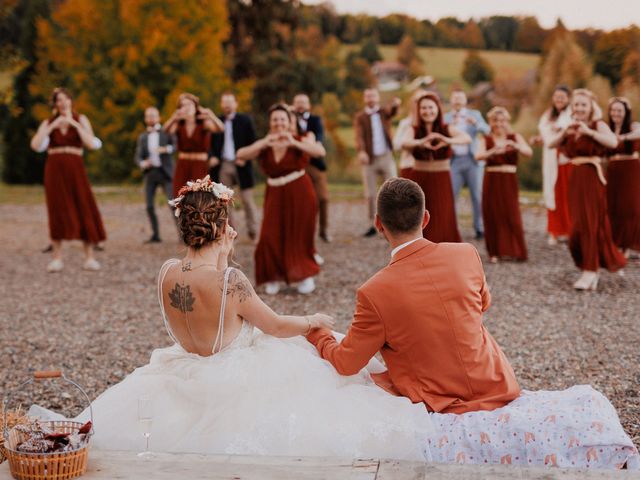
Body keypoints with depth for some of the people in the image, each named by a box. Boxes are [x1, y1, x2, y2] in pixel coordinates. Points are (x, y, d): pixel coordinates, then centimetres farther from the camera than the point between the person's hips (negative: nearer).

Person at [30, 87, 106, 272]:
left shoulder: (81, 119, 6)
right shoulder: (48, 123, 9)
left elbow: (92, 144, -8)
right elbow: (35, 145, -6)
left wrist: (74, 124, -12)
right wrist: (52, 127, -11)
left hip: (75, 169, -1)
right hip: (54, 170, 1)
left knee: (85, 211, -8)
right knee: (57, 213, -3)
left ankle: (89, 258, -4)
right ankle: (57, 259, 1)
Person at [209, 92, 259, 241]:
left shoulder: (245, 120, 1)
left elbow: (253, 142, -1)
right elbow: (212, 143, 11)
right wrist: (212, 157, -6)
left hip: (240, 165, -3)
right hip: (222, 165, 3)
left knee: (247, 200, 0)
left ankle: (253, 232, 8)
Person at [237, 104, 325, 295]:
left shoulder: (300, 141, -5)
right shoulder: (264, 145, 1)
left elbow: (320, 151, -23)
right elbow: (240, 155, -14)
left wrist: (294, 143, -35)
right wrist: (264, 143, -28)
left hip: (300, 193, -2)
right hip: (275, 195, 2)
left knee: (299, 237, 4)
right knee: (271, 237, -6)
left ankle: (306, 276, 25)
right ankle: (274, 277, 14)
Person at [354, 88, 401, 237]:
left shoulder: (384, 112, 8)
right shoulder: (360, 117, 4)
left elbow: (392, 111, -16)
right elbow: (359, 136, -11)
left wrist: (395, 104, -41)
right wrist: (361, 151, -31)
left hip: (387, 157, 1)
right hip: (369, 159, 0)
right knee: (370, 194, 2)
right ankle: (373, 225, 10)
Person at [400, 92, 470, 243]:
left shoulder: (447, 129, -2)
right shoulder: (414, 130, -1)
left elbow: (467, 138, -21)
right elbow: (405, 143, -24)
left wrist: (448, 141, -43)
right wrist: (421, 142, -47)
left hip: (440, 182, -1)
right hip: (418, 180, 1)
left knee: (442, 223, -4)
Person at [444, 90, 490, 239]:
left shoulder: (475, 114, 8)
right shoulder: (445, 118, 9)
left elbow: (487, 130, -5)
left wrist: (476, 123, -25)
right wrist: (449, 126, -20)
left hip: (472, 160, 0)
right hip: (454, 161, 0)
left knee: (478, 195, -1)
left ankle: (480, 228, 6)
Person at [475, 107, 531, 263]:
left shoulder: (515, 137, 6)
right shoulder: (486, 140, 5)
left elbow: (529, 152, -9)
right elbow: (478, 156, -14)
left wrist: (515, 146, -29)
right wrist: (493, 151, -34)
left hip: (509, 180, 0)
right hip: (491, 181, 0)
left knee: (512, 216, -4)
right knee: (493, 216, -1)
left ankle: (517, 252, 5)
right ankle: (496, 252, 7)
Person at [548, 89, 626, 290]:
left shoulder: (598, 125, -4)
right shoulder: (572, 128, 15)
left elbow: (613, 142, -23)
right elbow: (551, 144, 6)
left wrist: (589, 131, -22)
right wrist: (564, 132, -9)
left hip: (592, 178, -6)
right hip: (575, 179, 7)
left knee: (589, 223, -7)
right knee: (578, 225, 9)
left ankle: (590, 271, -2)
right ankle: (593, 269, 23)